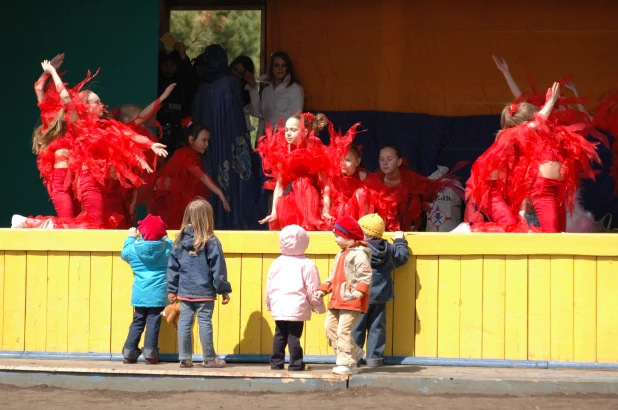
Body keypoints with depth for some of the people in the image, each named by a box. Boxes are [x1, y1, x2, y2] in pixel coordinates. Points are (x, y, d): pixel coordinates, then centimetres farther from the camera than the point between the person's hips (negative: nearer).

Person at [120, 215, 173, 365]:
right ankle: (150, 353, -4)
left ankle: (129, 352, 9)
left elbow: (124, 254, 20)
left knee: (138, 321, 11)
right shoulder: (168, 246, -5)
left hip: (140, 294, 2)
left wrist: (131, 238, 32)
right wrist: (163, 237, 29)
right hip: (158, 294, -2)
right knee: (153, 322, 1)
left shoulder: (134, 248, -3)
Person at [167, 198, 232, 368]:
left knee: (184, 322, 7)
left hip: (184, 291, 4)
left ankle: (184, 357, 9)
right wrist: (224, 290, 0)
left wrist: (172, 289, 14)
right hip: (205, 292, -4)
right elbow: (218, 268, -7)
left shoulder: (180, 241, 3)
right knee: (205, 322, 2)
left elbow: (173, 266, 7)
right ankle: (209, 358, 9)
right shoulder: (211, 242, -9)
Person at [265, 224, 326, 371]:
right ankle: (295, 363, -3)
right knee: (294, 335, -3)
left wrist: (269, 304, 25)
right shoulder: (307, 265, -6)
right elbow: (313, 289, -4)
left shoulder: (277, 263, 7)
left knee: (279, 335, 11)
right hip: (297, 308, -4)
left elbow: (269, 286, 12)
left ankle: (276, 362, 13)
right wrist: (318, 306, 8)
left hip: (279, 308, 4)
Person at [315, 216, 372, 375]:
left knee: (343, 331, -12)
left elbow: (366, 275, -21)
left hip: (352, 301, -10)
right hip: (337, 300, 10)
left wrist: (360, 290, -34)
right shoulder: (340, 255, 22)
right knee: (330, 326, 9)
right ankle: (353, 352, 17)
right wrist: (323, 289, 14)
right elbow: (333, 276, 27)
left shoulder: (359, 254, -10)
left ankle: (347, 363, -7)